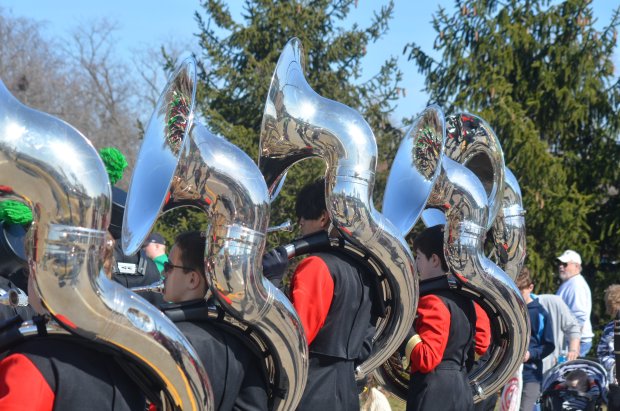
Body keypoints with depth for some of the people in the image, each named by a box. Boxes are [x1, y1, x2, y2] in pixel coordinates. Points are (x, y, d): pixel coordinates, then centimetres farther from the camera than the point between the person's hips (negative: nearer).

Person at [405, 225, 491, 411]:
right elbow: (482, 344, 22)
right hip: (461, 389, 9)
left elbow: (426, 359, -19)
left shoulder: (433, 302, -14)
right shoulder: (467, 299, 12)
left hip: (433, 395, -9)